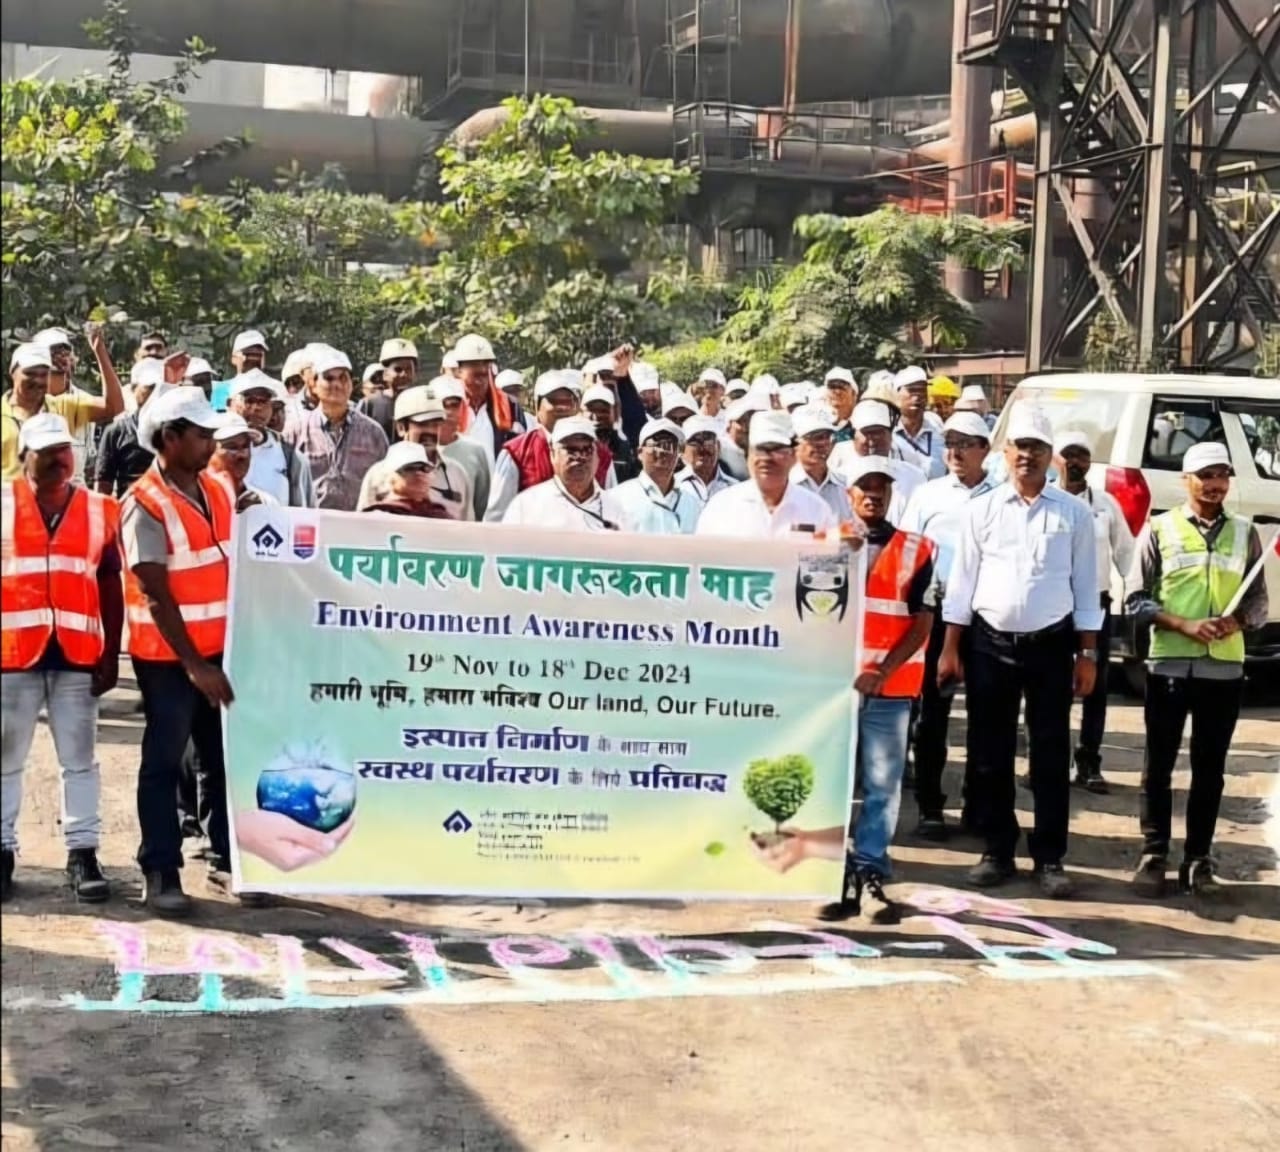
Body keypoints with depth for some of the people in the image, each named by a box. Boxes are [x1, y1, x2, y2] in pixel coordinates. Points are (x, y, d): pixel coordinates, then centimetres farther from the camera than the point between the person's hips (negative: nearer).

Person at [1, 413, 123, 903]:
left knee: (79, 758, 6)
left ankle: (83, 853, 13)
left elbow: (110, 587, 7)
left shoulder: (99, 510, 5)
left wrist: (111, 654, 3)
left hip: (77, 653, 1)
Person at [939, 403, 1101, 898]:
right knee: (991, 754, 7)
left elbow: (1085, 587, 4)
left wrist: (1086, 654, 0)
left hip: (1051, 645, -1)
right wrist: (950, 649, 1)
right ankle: (997, 852, 18)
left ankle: (1050, 858, 12)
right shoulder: (982, 509, 3)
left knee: (1051, 755, 4)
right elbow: (961, 581, 4)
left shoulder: (1074, 513, 2)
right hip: (989, 643, 1)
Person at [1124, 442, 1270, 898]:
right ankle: (1154, 855, 13)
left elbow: (1258, 601, 9)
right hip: (1169, 665, -2)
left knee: (1209, 767, 7)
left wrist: (1236, 622, -13)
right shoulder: (1159, 529, 1)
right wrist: (1185, 626, -15)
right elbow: (1135, 600, -2)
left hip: (1224, 668, 2)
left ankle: (1198, 859, 15)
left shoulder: (1244, 533, 7)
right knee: (1159, 763, 4)